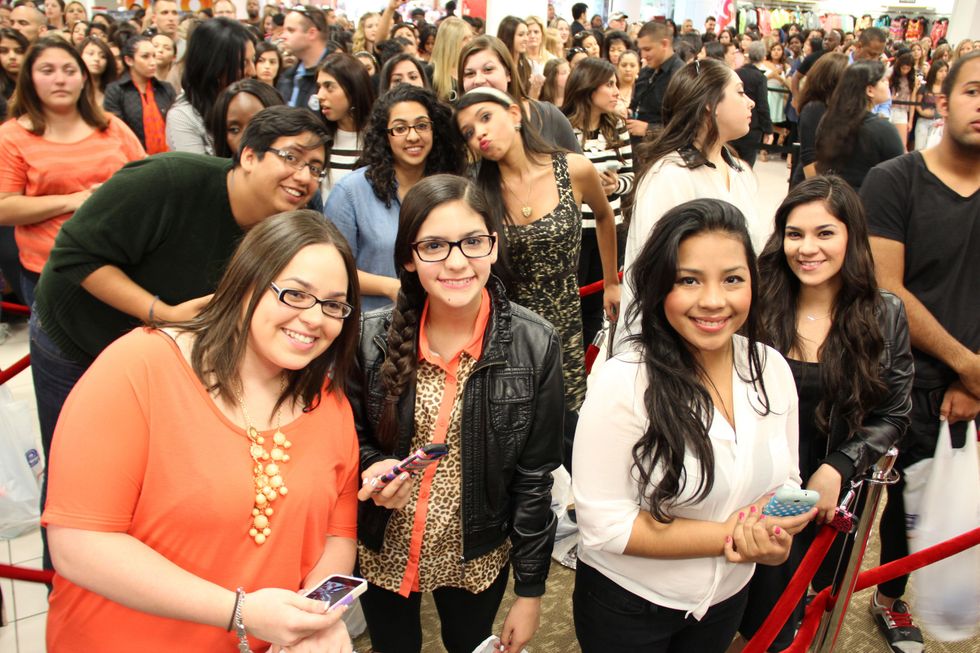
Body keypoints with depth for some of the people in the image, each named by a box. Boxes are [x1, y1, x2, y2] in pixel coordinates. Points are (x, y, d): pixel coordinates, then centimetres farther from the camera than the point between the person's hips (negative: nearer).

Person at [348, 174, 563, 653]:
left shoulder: (535, 344, -17)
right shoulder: (371, 338, -15)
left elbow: (535, 475, -10)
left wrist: (530, 590, -5)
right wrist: (373, 470, -23)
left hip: (478, 557, 0)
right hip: (383, 553, 1)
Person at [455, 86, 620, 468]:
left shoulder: (575, 171, -6)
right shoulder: (479, 194, -5)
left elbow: (604, 217, 16)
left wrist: (611, 284, 21)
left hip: (564, 329, 0)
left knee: (567, 433, 4)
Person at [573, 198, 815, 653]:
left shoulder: (772, 369, -10)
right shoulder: (622, 383, -27)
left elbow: (784, 480, 2)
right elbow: (605, 525, -25)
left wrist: (773, 535, -19)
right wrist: (728, 538, -24)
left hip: (727, 597, 5)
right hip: (626, 605, -4)